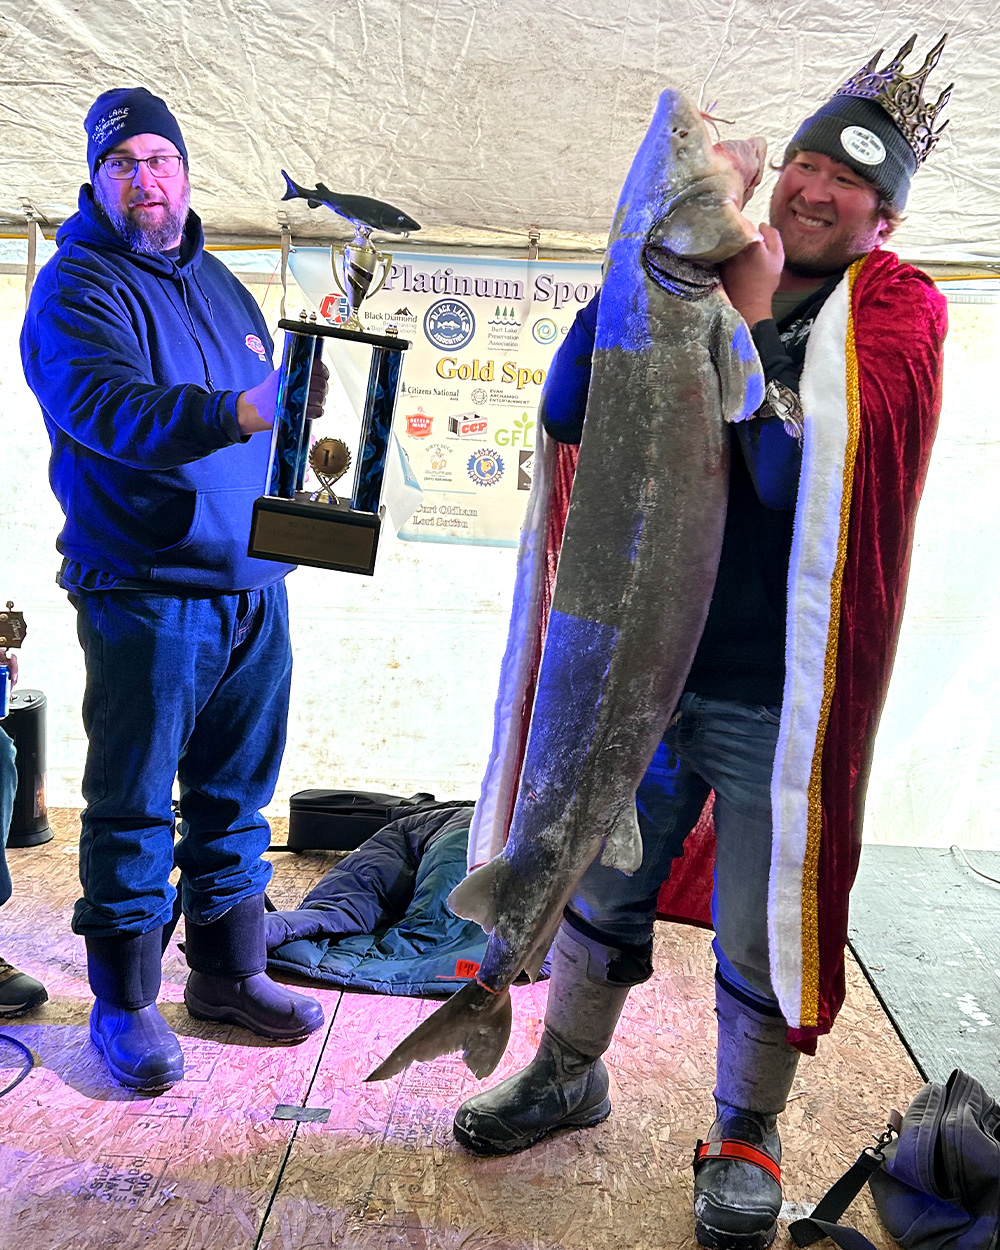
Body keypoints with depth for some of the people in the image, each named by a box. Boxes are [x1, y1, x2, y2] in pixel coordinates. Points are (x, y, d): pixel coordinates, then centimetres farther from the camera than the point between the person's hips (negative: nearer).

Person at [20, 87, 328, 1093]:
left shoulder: (217, 281, 19)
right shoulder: (76, 285, -4)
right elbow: (110, 407, -23)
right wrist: (238, 411, -37)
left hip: (253, 584, 7)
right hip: (146, 592, -6)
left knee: (235, 793, 13)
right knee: (134, 803, 2)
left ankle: (228, 971, 29)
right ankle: (124, 1002, 18)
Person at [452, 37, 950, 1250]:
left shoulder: (894, 313, -1)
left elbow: (805, 479, -16)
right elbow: (568, 414, -1)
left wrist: (753, 319, -15)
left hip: (775, 695, -3)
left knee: (760, 935, 9)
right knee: (602, 883, 17)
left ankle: (745, 1134, 35)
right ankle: (569, 1071, 41)